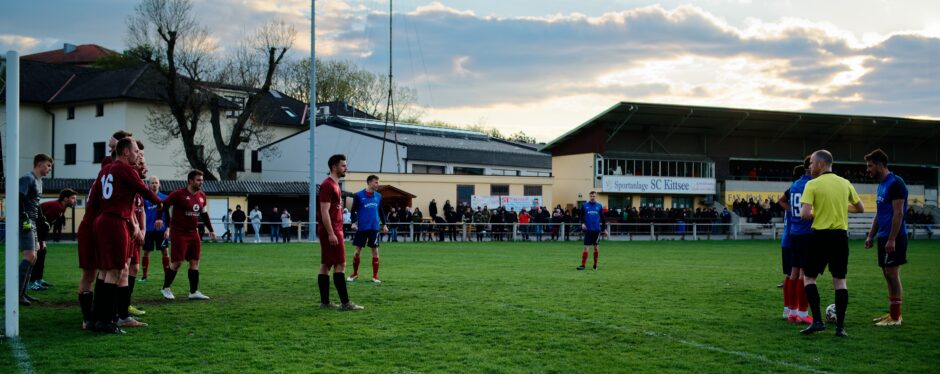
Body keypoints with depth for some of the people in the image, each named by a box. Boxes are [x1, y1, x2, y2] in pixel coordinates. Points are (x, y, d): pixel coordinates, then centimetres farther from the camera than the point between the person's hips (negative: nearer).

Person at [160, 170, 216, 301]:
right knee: (177, 262, -6)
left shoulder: (202, 196, 9)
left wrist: (211, 230, 22)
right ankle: (165, 288, 12)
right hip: (178, 232, -7)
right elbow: (163, 205, -12)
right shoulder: (179, 194, -13)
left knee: (195, 262, 4)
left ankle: (194, 292, 10)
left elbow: (204, 214, 21)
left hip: (193, 233, 7)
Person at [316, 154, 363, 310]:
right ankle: (345, 303, -10)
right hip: (331, 231, -10)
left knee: (326, 265, 9)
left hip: (334, 231, 10)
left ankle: (325, 302, 11)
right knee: (340, 264, -10)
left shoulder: (334, 185, 18)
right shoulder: (327, 185, -13)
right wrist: (331, 233, -22)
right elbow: (324, 212, -19)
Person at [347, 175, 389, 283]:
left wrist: (384, 224, 11)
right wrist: (354, 222, -13)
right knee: (357, 251, 2)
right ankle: (355, 274, 18)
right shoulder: (359, 195, -3)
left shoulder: (378, 196, 9)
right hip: (362, 228, -3)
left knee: (375, 251, 1)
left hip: (374, 227, 3)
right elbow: (354, 210, -1)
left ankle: (375, 276, 8)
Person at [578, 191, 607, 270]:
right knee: (585, 247, -6)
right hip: (588, 230, -1)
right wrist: (582, 223, -13)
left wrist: (603, 229, 11)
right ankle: (583, 265, -5)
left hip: (596, 230, 1)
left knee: (595, 247, 9)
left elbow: (602, 218, 11)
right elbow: (582, 216, 6)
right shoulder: (584, 206, 3)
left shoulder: (599, 206, 6)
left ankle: (595, 265, 20)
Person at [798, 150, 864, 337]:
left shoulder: (812, 184, -8)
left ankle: (817, 321, 0)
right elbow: (860, 208, 16)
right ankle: (840, 327, 4)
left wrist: (815, 213, 5)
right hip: (841, 236, 4)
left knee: (808, 277, 9)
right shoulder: (845, 183, 7)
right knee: (839, 280, 9)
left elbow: (805, 214, -17)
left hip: (821, 236, -4)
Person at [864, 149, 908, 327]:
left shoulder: (895, 183, -14)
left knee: (892, 273, -7)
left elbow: (898, 213, -19)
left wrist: (892, 239, -22)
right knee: (888, 274, 10)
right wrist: (871, 235, 17)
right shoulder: (881, 185, 15)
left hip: (894, 238, -9)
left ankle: (895, 317, -3)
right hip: (884, 237, 9)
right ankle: (892, 313, 16)